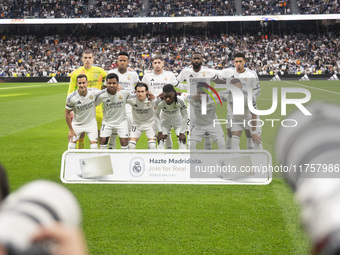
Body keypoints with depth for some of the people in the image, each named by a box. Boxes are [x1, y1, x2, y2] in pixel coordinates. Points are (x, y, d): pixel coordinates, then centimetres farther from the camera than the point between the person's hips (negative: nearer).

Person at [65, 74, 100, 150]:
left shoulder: (94, 92, -20)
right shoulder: (71, 98, -23)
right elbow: (67, 113, -11)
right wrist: (71, 129, -8)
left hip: (91, 123, 1)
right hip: (77, 124, -1)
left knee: (94, 146, -5)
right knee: (71, 145, -1)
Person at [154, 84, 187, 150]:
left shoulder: (180, 101, -36)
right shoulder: (159, 102, -34)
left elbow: (185, 116, -20)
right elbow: (156, 116, -16)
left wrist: (182, 133, -17)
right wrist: (160, 132, -17)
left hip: (177, 120, -1)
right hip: (164, 120, 1)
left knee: (182, 139, -8)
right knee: (161, 139, -8)